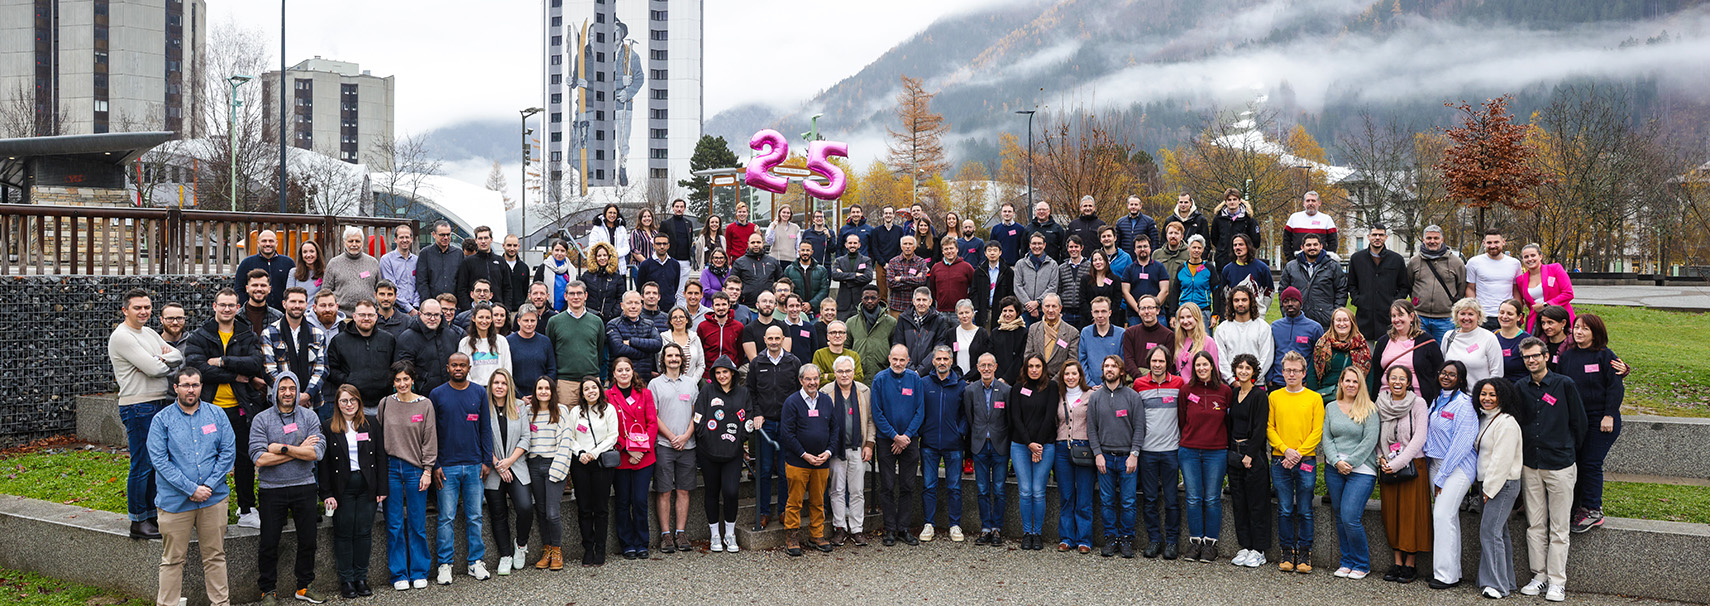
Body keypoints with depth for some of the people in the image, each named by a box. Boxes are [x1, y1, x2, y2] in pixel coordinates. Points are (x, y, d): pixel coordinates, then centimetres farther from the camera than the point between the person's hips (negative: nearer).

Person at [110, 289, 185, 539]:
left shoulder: (150, 333, 16)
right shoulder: (122, 337, -12)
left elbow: (179, 356, 9)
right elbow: (153, 369, -19)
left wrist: (159, 359, -10)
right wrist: (169, 362, 1)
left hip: (160, 404, 8)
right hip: (138, 408, -8)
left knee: (156, 463, 13)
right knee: (142, 465, -5)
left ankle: (153, 516, 21)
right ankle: (138, 521, 3)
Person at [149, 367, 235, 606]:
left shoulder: (216, 415, 6)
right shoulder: (162, 420, -1)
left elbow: (228, 451, 3)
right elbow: (160, 460, -8)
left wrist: (209, 486, -9)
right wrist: (191, 489, -15)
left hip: (213, 497, 2)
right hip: (175, 502, -2)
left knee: (215, 556, 9)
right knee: (172, 559, 4)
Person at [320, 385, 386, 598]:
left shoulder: (371, 426, 7)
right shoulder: (328, 428, 2)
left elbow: (380, 458, 7)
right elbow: (324, 464, 0)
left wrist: (381, 489, 1)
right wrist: (326, 494, -7)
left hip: (366, 486, 2)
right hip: (342, 488, -1)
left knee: (364, 532, 4)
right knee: (343, 533, 2)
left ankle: (361, 578, 14)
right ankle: (346, 580, 11)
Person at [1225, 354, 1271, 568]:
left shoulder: (1259, 395, -9)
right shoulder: (1233, 393, 10)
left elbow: (1260, 429, -13)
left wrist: (1250, 455, -15)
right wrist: (1231, 450, 9)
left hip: (1253, 453, -7)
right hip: (1234, 452, 7)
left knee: (1256, 503, -1)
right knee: (1238, 502, 9)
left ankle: (1259, 550, 5)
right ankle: (1245, 547, 17)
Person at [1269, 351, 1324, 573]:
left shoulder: (1314, 398, 4)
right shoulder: (1274, 397, 8)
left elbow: (1317, 431, -1)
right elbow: (1270, 428, 5)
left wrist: (1299, 453, -10)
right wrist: (1286, 450, -9)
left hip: (1306, 461, -1)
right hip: (1280, 462, 1)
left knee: (1305, 511, 2)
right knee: (1285, 509, 3)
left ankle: (1304, 552, 11)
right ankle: (1287, 551, 12)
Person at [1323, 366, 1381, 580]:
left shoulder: (1369, 409, -1)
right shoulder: (1331, 408, 11)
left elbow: (1369, 441, -7)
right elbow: (1327, 438, 7)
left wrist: (1350, 463, -12)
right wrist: (1336, 461, -8)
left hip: (1361, 470, -4)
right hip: (1334, 470, 4)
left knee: (1350, 518, -12)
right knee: (1340, 518, 7)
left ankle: (1362, 564, 4)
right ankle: (1347, 561, 18)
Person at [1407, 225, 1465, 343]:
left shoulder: (1456, 262, 3)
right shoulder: (1414, 261, 6)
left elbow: (1462, 289, 9)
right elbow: (1407, 286, 18)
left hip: (1445, 319, -1)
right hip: (1420, 318, 1)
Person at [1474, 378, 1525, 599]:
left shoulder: (1506, 423, -15)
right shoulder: (1483, 419, 14)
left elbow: (1502, 460, -18)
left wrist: (1490, 489, -16)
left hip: (1503, 485, -9)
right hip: (1487, 483, 9)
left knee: (1490, 531, -13)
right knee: (1499, 531, 11)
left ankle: (1496, 584, -10)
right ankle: (1506, 582, 17)